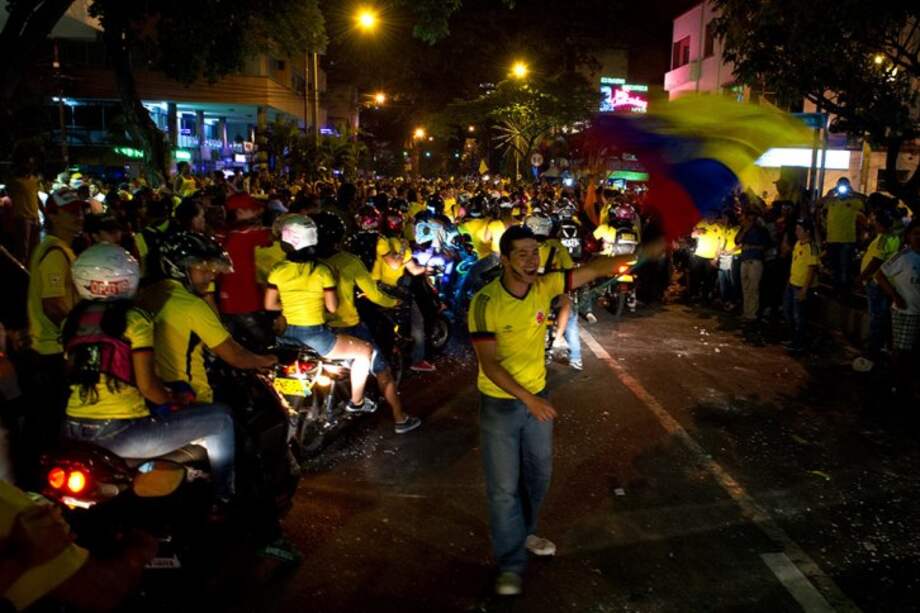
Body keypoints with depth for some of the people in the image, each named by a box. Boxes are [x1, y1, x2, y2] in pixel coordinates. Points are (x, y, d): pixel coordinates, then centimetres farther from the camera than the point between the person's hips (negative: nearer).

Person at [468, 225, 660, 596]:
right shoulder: (485, 303, -24)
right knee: (504, 486, 4)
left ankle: (524, 533, 45)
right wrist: (528, 399, -30)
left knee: (539, 473, 21)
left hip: (538, 397, 5)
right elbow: (488, 364, -23)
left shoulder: (545, 286, -10)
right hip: (500, 404, -5)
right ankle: (511, 562, 22)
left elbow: (593, 270, -13)